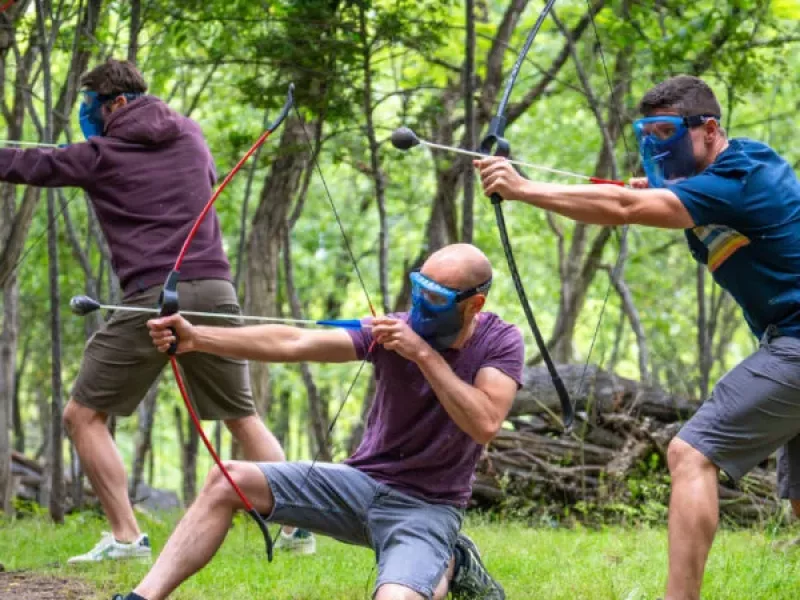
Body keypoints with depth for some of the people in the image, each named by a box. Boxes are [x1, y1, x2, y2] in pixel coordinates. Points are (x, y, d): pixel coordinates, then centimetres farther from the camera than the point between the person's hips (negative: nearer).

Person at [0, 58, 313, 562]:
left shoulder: (102, 154, 3)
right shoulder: (190, 134, 17)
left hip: (152, 298, -5)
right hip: (215, 289, 5)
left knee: (83, 415, 5)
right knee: (244, 417, 16)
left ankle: (126, 536, -4)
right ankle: (297, 526, 7)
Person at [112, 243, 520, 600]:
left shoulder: (500, 342, -9)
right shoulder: (395, 332, -7)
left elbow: (485, 424, -26)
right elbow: (292, 343, -18)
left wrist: (426, 355, -28)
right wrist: (196, 338, -31)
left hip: (425, 508, -4)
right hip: (362, 482, 4)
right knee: (228, 481, -11)